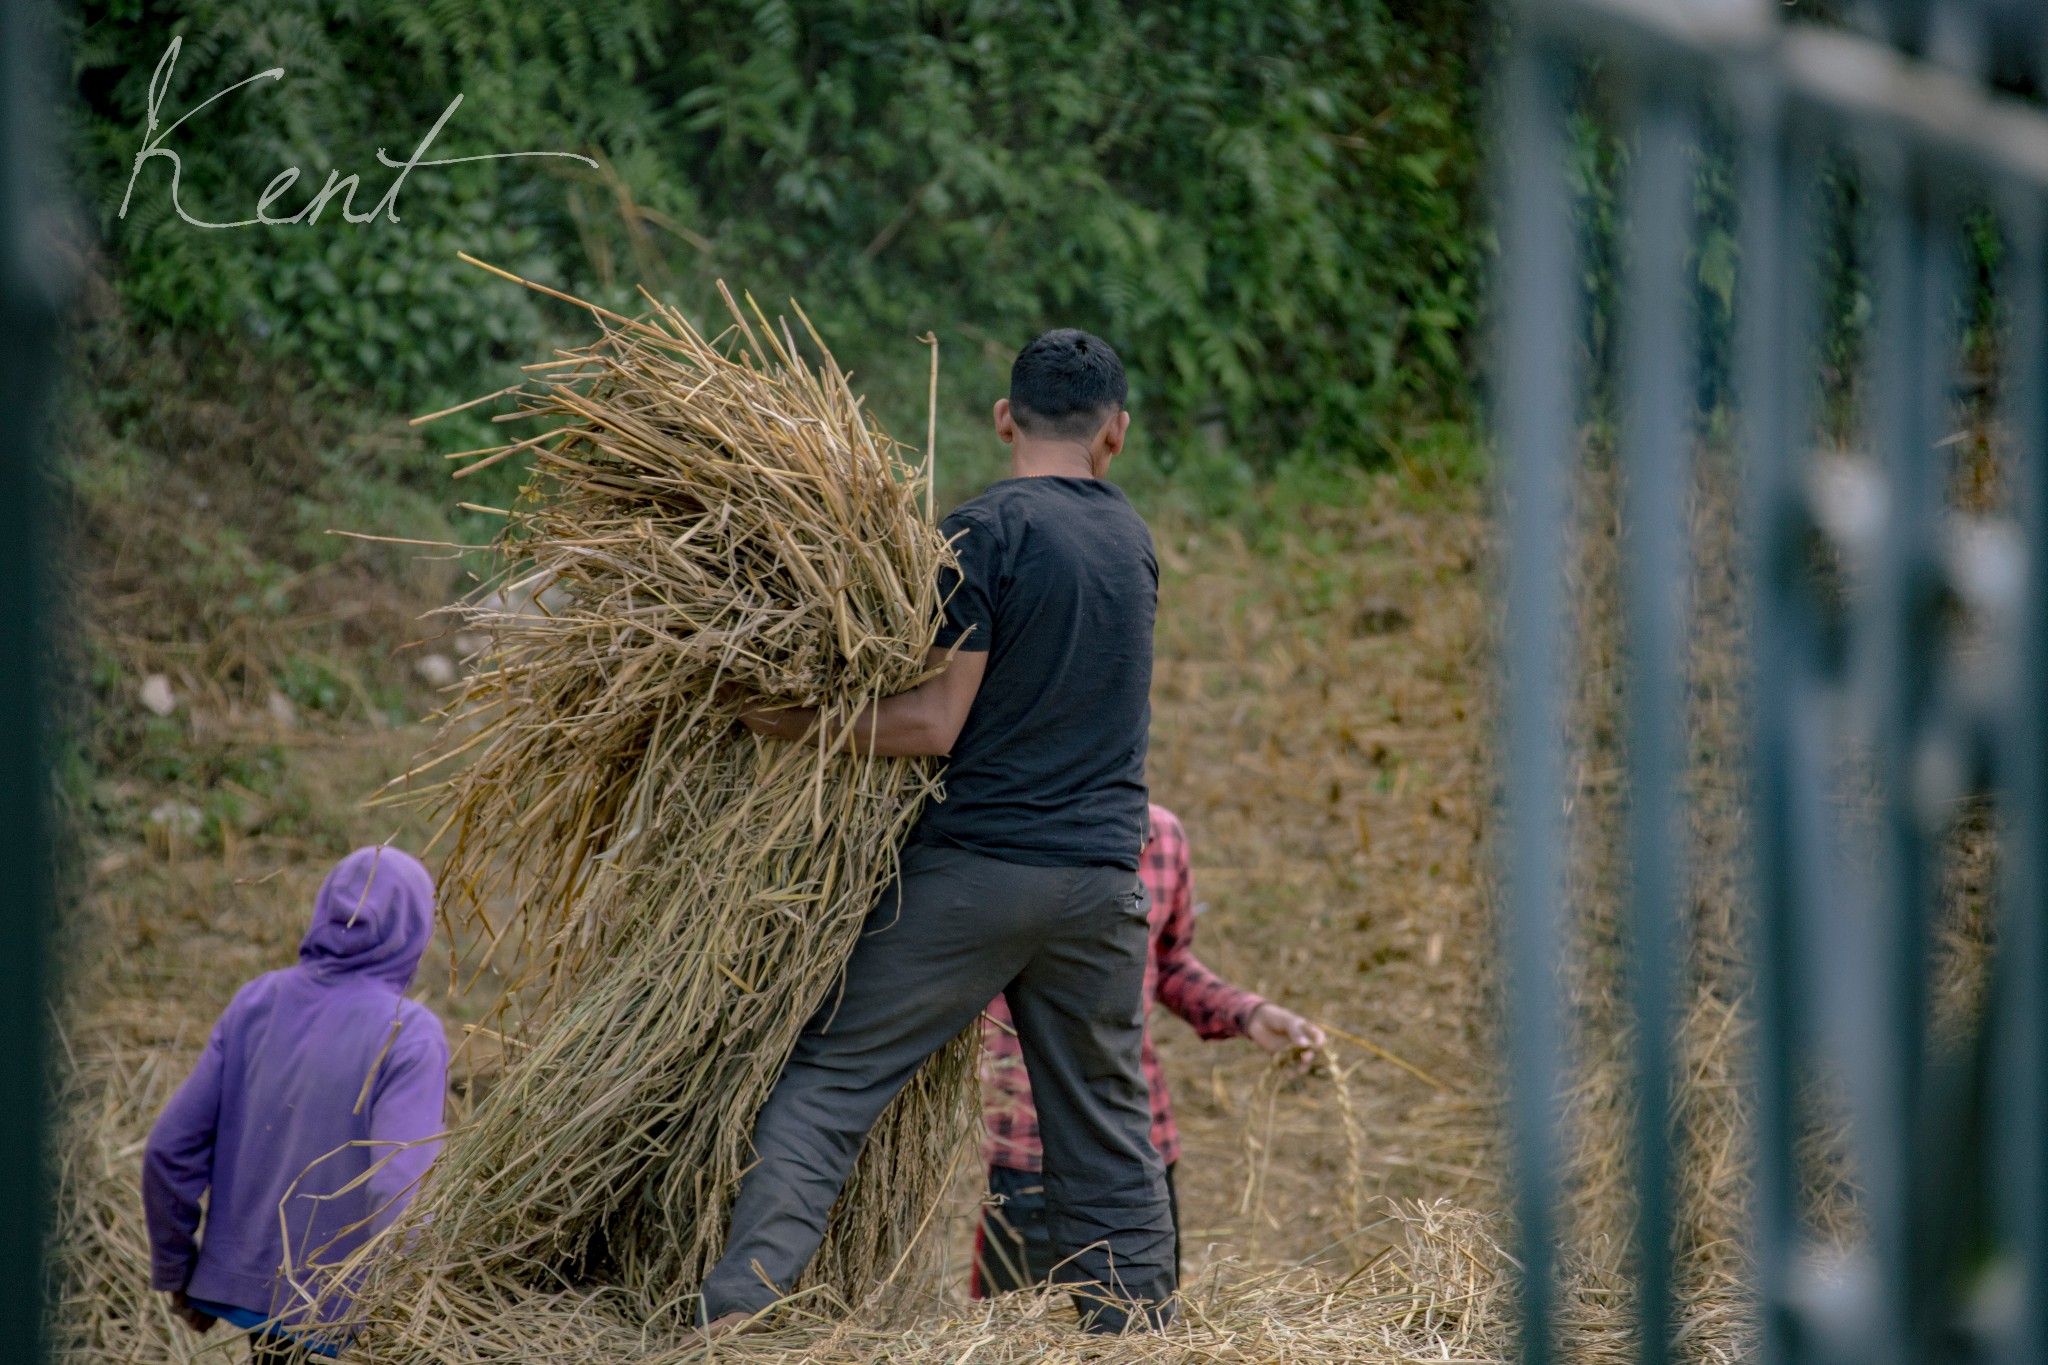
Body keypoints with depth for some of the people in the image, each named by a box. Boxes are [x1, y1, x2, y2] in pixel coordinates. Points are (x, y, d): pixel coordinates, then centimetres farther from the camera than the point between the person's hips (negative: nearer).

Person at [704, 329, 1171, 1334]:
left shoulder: (984, 532, -8)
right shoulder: (1132, 538, 12)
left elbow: (936, 724, -13)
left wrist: (792, 722, -4)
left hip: (972, 871, -5)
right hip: (1102, 875, 5)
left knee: (829, 1080, -3)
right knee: (1107, 1129, 13)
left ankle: (736, 1308, -14)